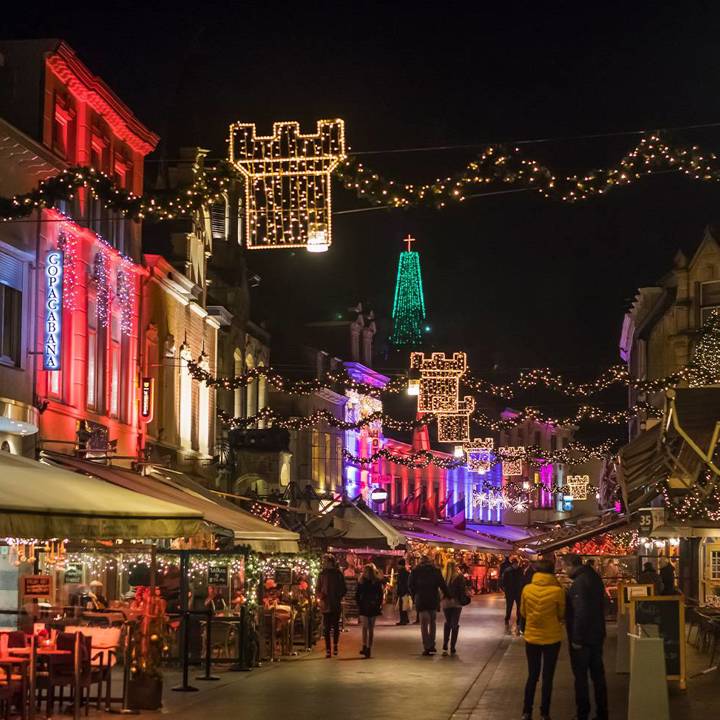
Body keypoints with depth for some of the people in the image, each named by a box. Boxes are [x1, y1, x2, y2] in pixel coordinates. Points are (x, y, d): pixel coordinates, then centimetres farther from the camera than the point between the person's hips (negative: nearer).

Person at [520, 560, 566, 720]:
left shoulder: (527, 589, -10)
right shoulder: (557, 591, -16)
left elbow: (523, 612, 4)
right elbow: (561, 615, -3)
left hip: (532, 637, 2)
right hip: (552, 638, -2)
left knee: (532, 675, 15)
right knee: (548, 677, 10)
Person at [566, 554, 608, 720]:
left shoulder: (579, 582, -21)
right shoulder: (595, 577, 8)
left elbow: (580, 613, -26)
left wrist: (576, 638, -21)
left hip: (582, 638, -9)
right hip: (597, 635, 9)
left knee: (581, 677, 2)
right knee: (598, 674, 14)